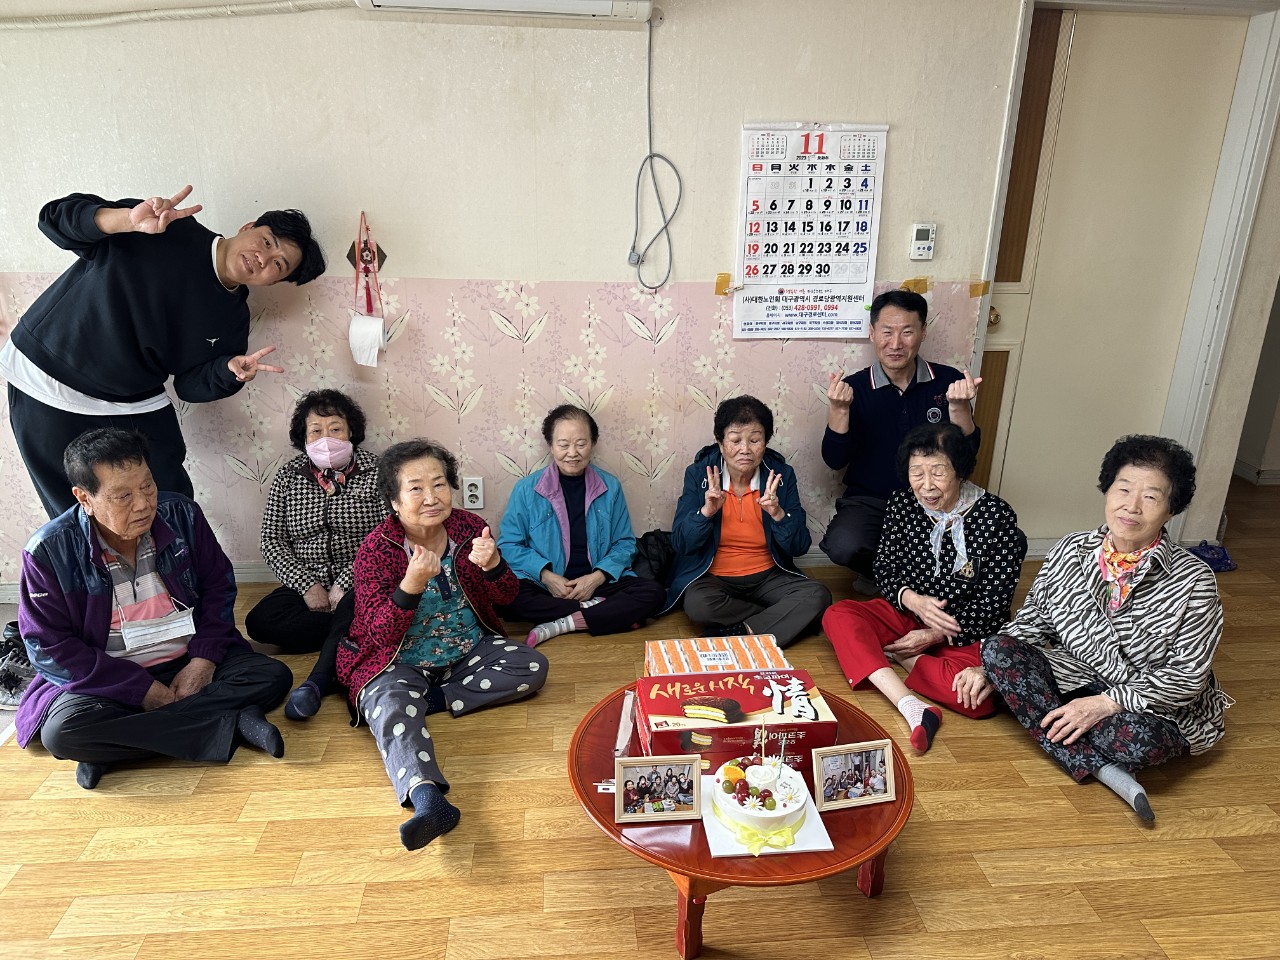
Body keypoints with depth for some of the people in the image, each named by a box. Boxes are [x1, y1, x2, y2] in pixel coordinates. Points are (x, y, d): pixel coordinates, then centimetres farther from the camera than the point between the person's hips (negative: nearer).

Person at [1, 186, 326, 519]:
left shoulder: (233, 319, 0)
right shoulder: (167, 229, -12)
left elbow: (190, 384, 1)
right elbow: (55, 217, -16)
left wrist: (231, 369, -22)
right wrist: (129, 220, -36)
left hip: (136, 405, 4)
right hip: (46, 386, -3)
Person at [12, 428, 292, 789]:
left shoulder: (180, 514, -6)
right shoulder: (48, 552, -12)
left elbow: (219, 586, 2)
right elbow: (50, 648, -11)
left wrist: (204, 659, -13)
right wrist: (143, 689, -17)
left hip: (191, 662, 2)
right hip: (111, 678, -1)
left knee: (272, 676, -20)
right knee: (62, 732, -33)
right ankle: (232, 727, -26)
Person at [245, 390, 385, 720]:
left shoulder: (376, 472, -2)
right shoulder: (288, 476, 8)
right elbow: (272, 541, 4)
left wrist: (346, 584, -16)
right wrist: (307, 585, -11)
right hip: (306, 585, 4)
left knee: (353, 609, -38)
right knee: (259, 622, -23)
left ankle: (317, 682, -34)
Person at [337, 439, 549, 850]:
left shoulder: (470, 527, -3)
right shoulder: (376, 549, -13)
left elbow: (506, 596, 2)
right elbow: (380, 634, -19)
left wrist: (492, 564, -22)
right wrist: (413, 584, -37)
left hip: (469, 649, 4)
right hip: (399, 662, -4)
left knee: (532, 666, -17)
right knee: (393, 708, -35)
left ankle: (436, 699, -16)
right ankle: (429, 800, -55)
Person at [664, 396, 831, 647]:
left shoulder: (781, 475, -4)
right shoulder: (699, 474, -6)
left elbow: (800, 547, -5)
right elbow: (680, 543, -9)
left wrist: (778, 514, -23)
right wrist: (706, 511, -26)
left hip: (768, 577, 2)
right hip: (713, 577, -1)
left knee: (818, 596, -23)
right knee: (697, 604, -33)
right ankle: (784, 619, -14)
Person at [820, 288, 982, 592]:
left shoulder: (947, 381, 0)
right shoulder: (855, 387, -4)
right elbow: (835, 460, -10)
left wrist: (959, 406, -22)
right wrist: (839, 409, -25)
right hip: (868, 501, -1)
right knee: (843, 547, -32)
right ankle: (876, 572, 7)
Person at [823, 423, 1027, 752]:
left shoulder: (996, 516, -15)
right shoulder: (901, 505, -4)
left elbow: (994, 604, -13)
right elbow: (885, 568, 1)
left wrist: (935, 635, -17)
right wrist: (913, 600, -21)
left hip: (966, 630, -3)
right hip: (907, 612, 4)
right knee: (838, 616, -22)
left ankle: (895, 655, -10)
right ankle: (912, 708, -35)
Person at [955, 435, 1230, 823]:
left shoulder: (1194, 581, -16)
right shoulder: (1070, 552, -5)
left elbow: (1188, 676, -14)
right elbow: (1032, 622, 5)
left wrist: (1106, 703, -24)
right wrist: (990, 668, -10)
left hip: (1152, 706, -4)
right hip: (1073, 677, 4)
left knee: (1138, 740, -39)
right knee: (999, 648, -22)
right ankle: (1098, 767, -23)